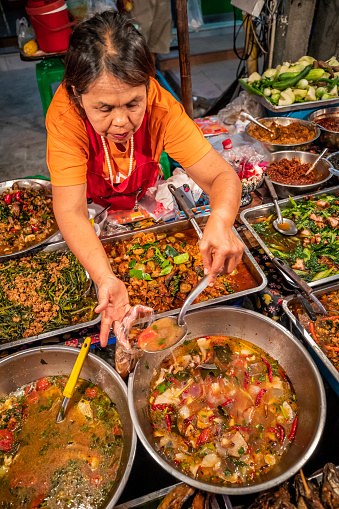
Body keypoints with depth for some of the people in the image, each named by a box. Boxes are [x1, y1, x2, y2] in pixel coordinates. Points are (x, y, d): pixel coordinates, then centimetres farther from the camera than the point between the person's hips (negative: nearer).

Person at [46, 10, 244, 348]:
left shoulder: (161, 107, -33)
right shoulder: (65, 117, -37)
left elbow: (221, 174, -34)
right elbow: (71, 211, -41)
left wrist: (221, 222, -57)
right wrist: (105, 279, -57)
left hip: (144, 197, 1)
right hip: (93, 206, 0)